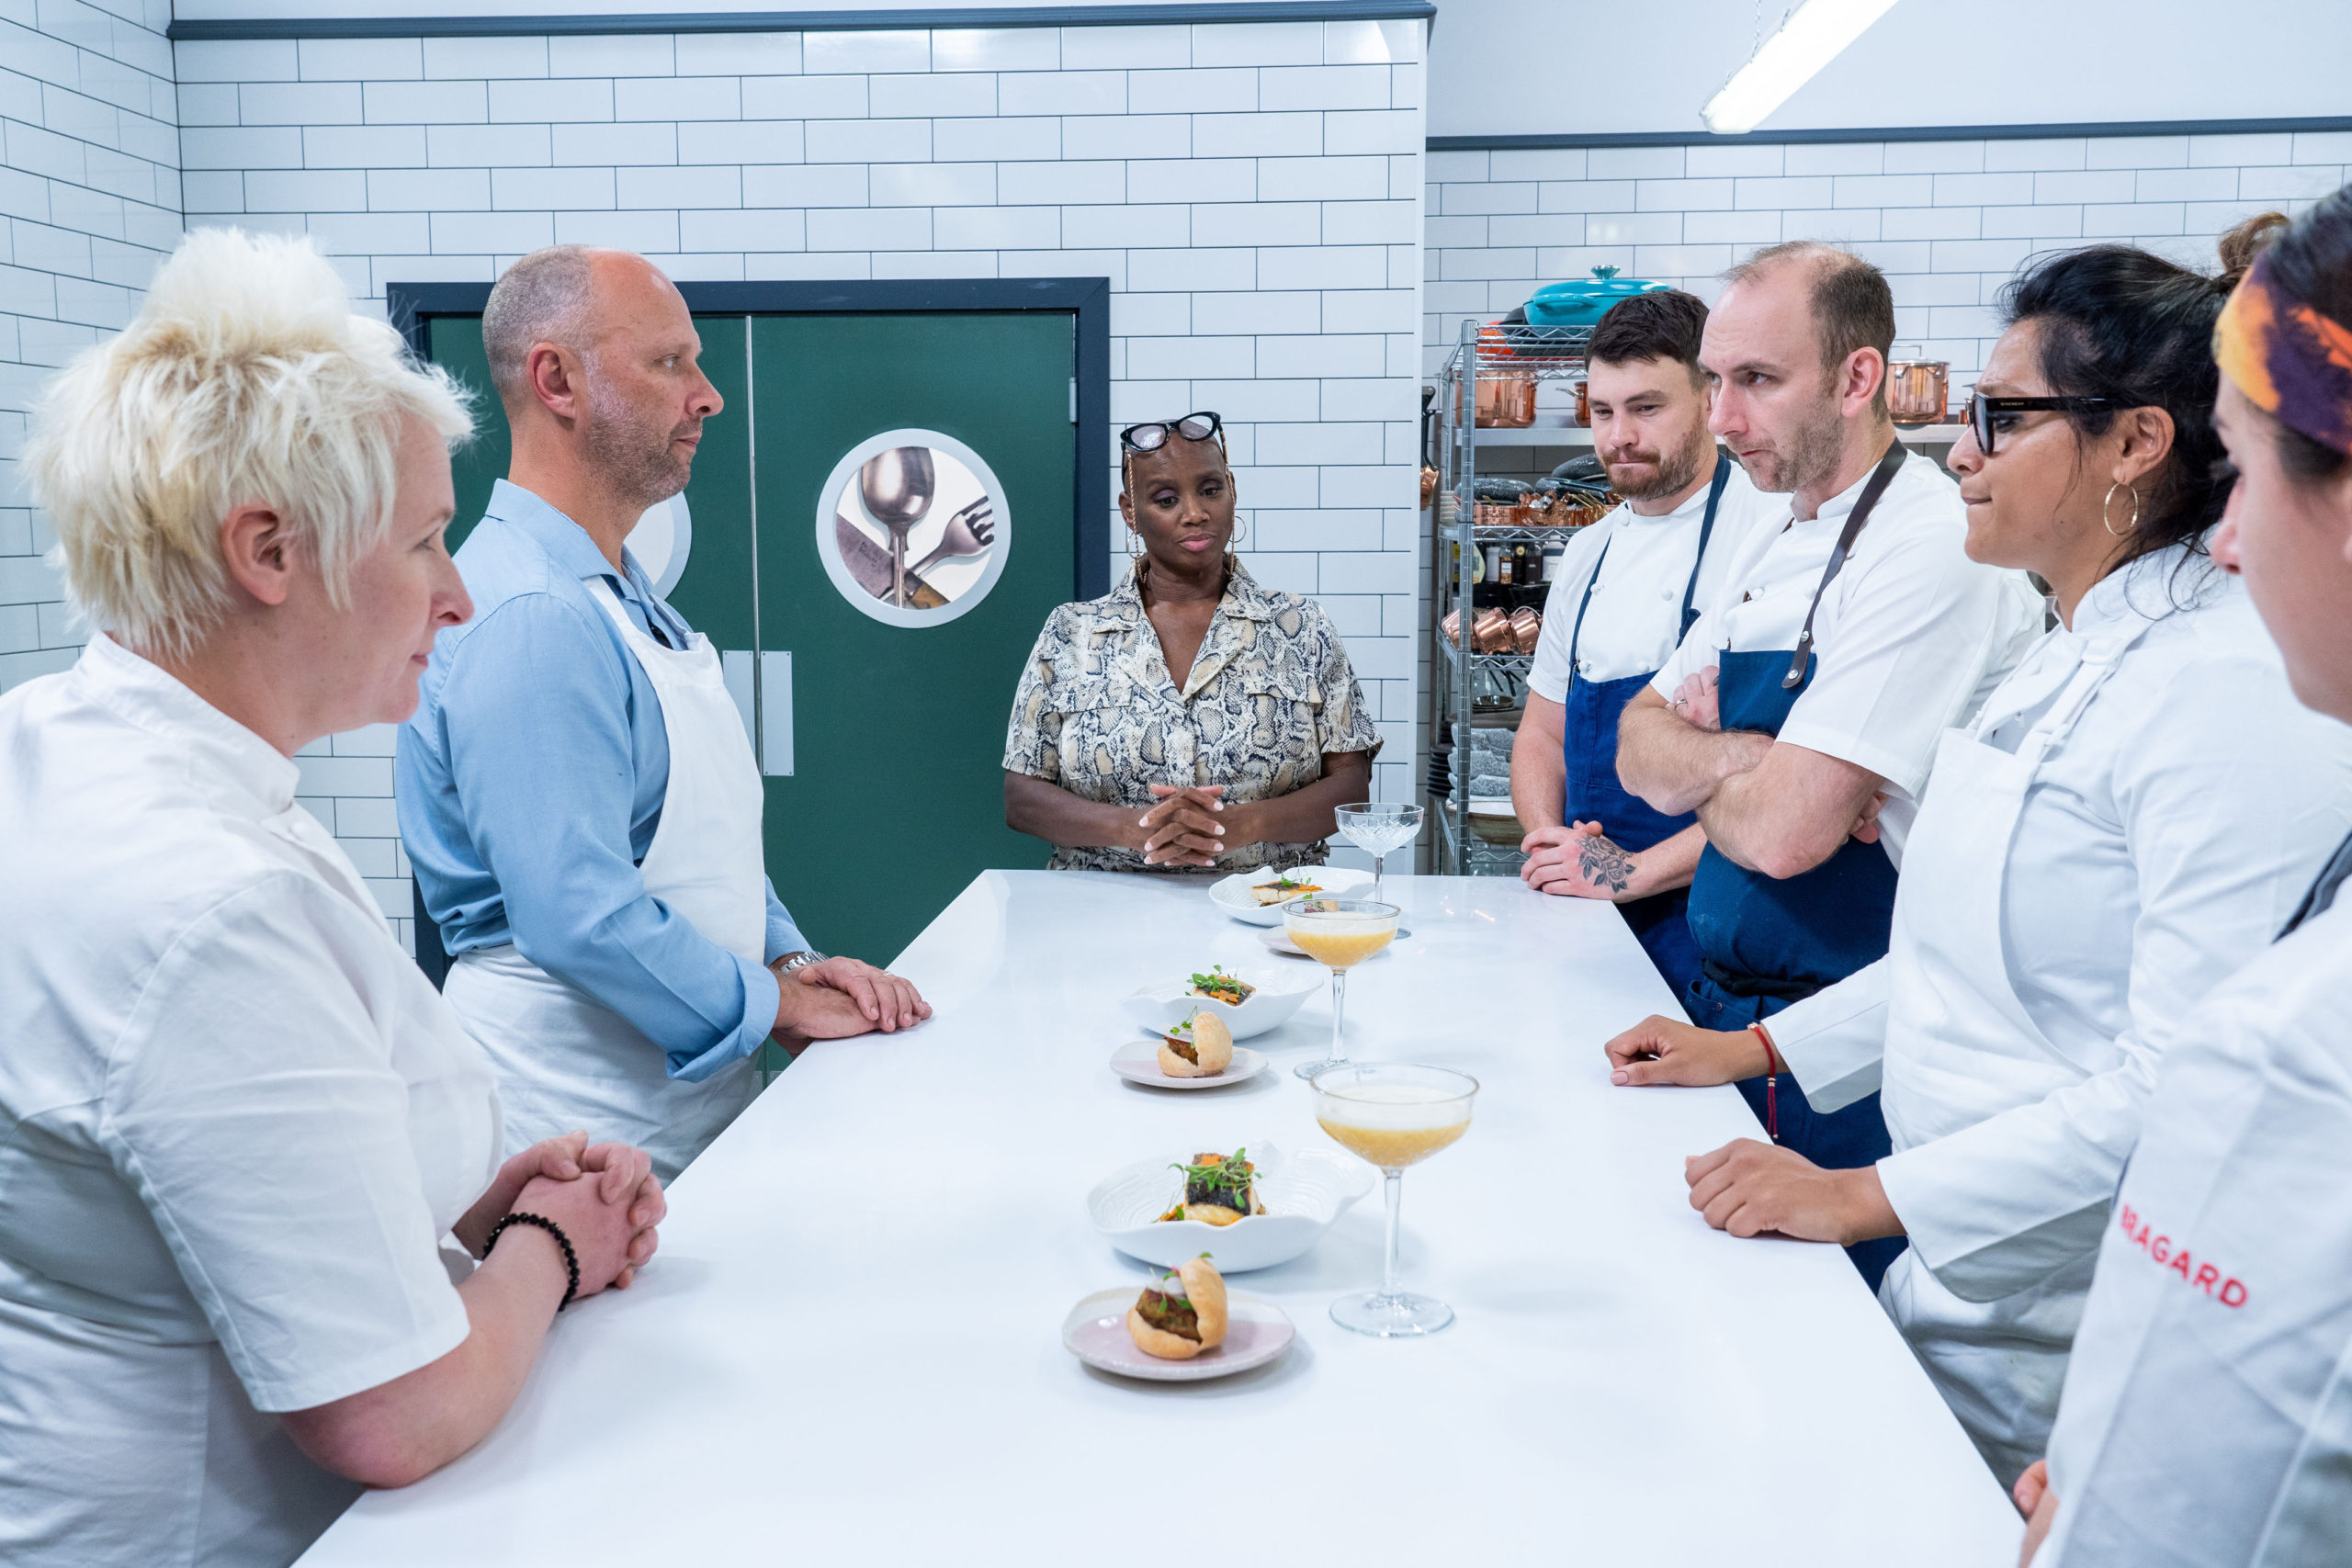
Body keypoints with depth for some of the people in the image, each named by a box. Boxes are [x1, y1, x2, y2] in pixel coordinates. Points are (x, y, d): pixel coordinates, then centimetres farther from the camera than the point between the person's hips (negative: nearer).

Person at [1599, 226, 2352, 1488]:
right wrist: (1752, 1049, 14)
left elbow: (2185, 1086, -27)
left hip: (2061, 1331, -8)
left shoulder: (2235, 687, -21)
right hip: (1959, 1273, 9)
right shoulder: (2073, 658, 10)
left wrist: (1868, 1198, -22)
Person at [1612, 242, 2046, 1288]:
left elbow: (1784, 831, -26)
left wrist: (1698, 774, -4)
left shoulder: (1933, 551, -20)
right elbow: (1640, 748, 7)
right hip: (1730, 1020, 8)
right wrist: (1743, 756, -14)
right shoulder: (1778, 545, 9)